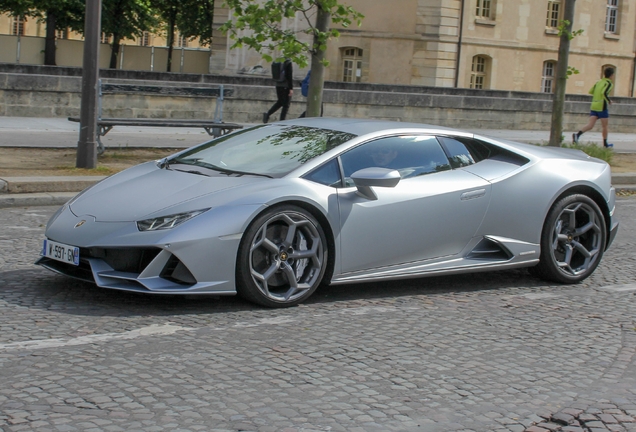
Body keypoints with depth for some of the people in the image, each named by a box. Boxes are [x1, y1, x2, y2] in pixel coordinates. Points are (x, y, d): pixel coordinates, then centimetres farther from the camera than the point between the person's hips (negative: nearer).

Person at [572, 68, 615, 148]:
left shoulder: (598, 82, 14)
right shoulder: (609, 83, -7)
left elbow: (590, 91, 18)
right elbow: (604, 93, -21)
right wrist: (609, 101, -8)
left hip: (593, 106, 6)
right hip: (602, 107, -6)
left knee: (590, 125, -4)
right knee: (605, 126, 10)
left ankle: (577, 135, -26)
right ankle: (605, 143, 20)